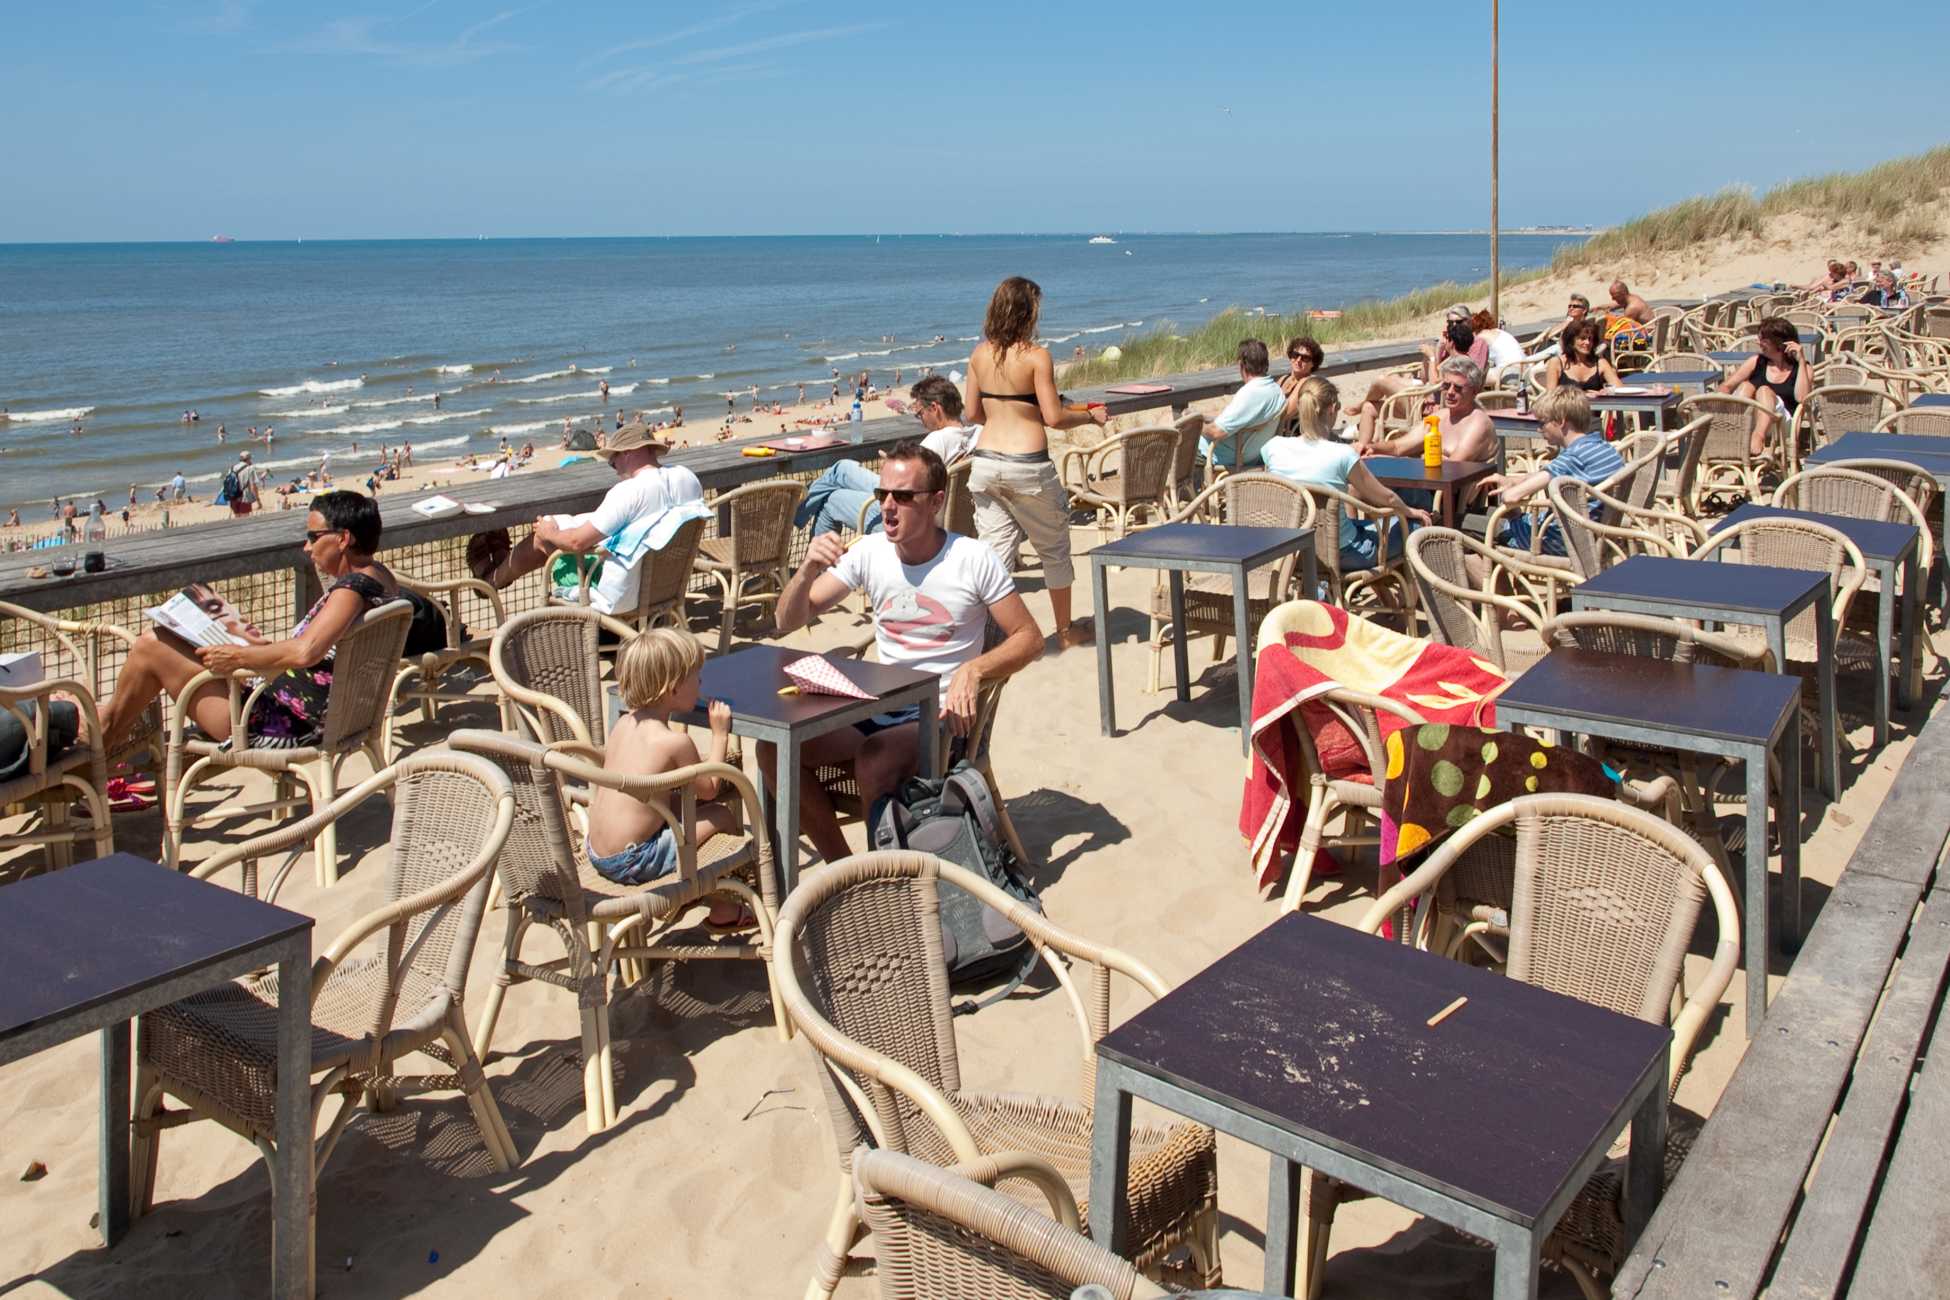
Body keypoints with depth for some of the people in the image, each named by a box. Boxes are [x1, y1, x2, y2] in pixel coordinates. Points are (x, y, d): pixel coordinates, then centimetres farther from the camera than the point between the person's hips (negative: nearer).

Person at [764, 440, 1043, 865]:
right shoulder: (869, 552, 2)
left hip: (943, 717, -5)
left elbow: (1029, 638, -5)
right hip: (880, 708, 5)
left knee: (872, 761, -35)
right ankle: (841, 865, 1)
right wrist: (808, 571, -20)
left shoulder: (973, 560, -9)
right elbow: (788, 622, 2)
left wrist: (974, 668, -23)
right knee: (774, 748, -15)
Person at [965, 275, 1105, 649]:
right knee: (1053, 548, 14)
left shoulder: (980, 354, 4)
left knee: (994, 552, 9)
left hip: (985, 461, 5)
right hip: (1027, 466, -5)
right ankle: (1066, 630, 29)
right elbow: (1054, 418, -13)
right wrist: (1091, 416, 4)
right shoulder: (1036, 356, -12)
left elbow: (973, 413, 11)